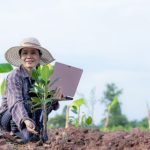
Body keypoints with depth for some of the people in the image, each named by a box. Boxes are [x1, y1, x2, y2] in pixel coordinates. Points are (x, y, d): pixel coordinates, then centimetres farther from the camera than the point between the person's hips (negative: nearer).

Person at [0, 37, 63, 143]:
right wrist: (25, 120, -54)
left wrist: (54, 99, -31)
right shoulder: (14, 76, -20)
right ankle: (17, 131, -14)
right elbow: (15, 103, -34)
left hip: (31, 116, 5)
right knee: (30, 103, -33)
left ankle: (36, 131, -14)